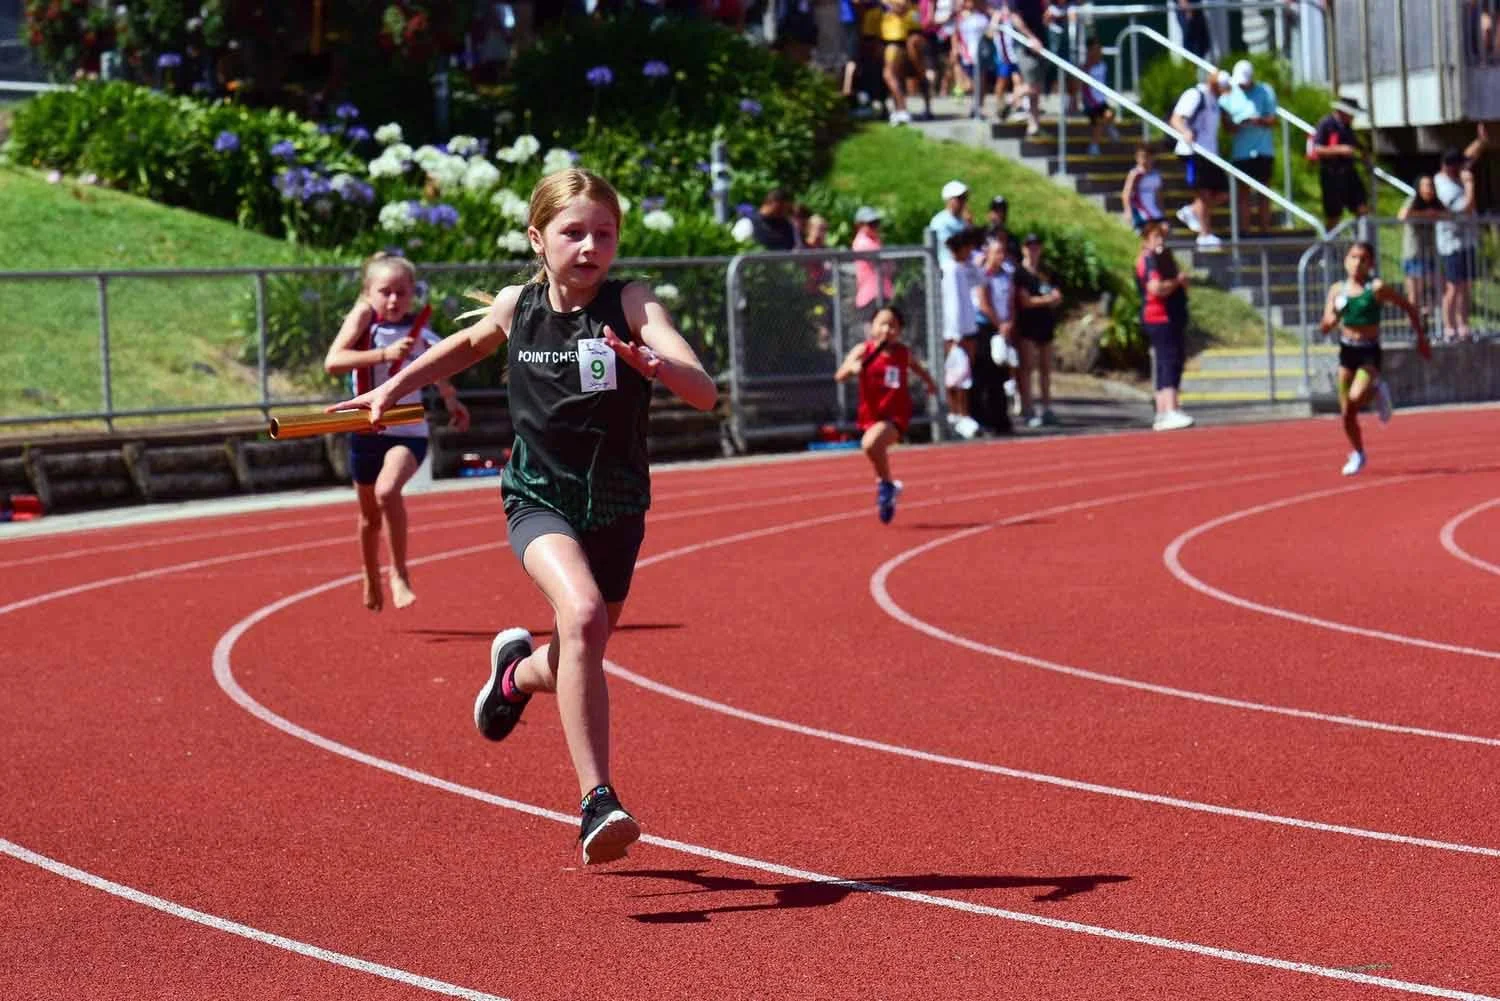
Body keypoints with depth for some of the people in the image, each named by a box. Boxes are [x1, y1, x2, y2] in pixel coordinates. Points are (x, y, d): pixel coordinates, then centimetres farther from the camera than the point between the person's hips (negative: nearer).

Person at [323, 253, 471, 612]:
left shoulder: (422, 336, -4)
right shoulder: (364, 317, -10)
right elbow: (333, 362, -26)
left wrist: (451, 400, 9)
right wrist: (384, 354, -34)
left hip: (408, 432, -1)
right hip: (366, 431, 1)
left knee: (387, 491, -29)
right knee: (370, 517, 15)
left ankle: (399, 575, -13)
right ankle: (372, 582, 42)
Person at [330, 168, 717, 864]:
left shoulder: (631, 306, -11)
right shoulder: (516, 307, -1)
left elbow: (705, 394, -25)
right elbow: (471, 344, 24)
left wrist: (653, 364, -44)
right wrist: (396, 386, 23)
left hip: (617, 510, 1)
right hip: (539, 499, -1)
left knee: (576, 665, 16)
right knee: (581, 613, -30)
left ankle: (519, 671, 55)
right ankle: (597, 802, -31)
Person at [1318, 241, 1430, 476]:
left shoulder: (1377, 288, -10)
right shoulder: (1337, 290, 1)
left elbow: (1409, 307, 0)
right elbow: (1325, 327, 3)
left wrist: (1421, 337, 3)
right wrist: (1330, 321, -21)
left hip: (1369, 352, -4)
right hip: (1346, 351, 4)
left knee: (1356, 398, -28)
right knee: (1347, 412, 6)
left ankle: (1377, 390, 7)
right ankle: (1357, 454, 29)